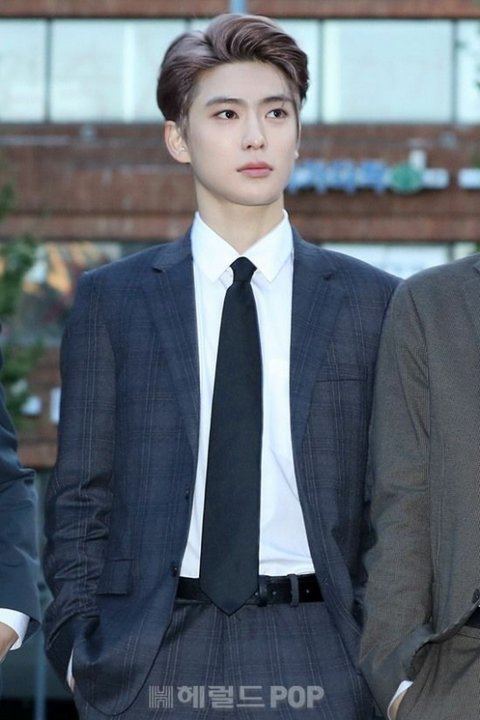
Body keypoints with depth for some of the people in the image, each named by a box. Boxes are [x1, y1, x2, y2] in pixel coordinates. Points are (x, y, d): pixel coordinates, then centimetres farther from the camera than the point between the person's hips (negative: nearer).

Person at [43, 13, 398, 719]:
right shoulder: (111, 299, 7)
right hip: (150, 659, 0)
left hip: (316, 660, 0)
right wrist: (78, 646, -2)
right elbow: (79, 498, 8)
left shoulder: (371, 302, 7)